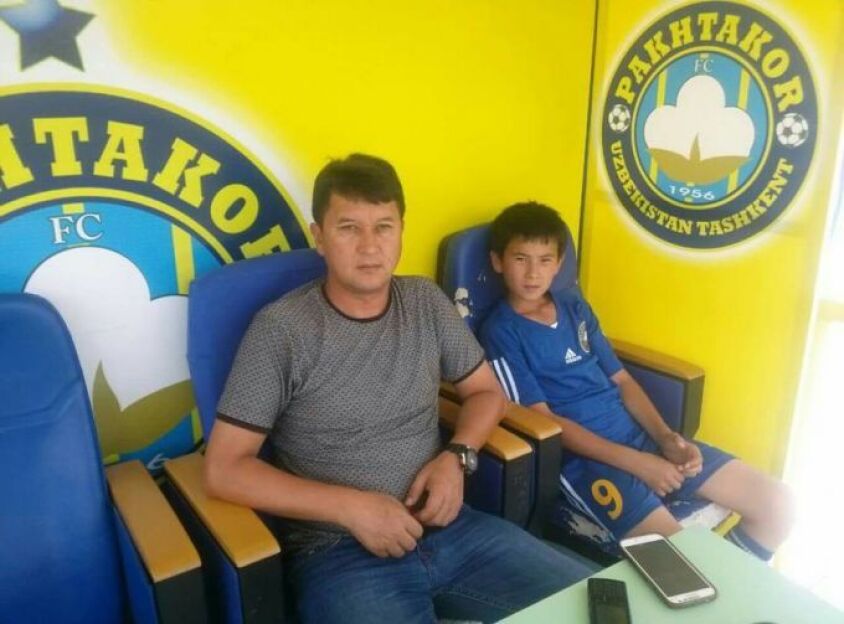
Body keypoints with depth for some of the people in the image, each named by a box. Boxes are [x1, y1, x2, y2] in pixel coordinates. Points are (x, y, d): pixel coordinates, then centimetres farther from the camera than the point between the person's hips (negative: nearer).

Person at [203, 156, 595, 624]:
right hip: (337, 550, -4)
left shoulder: (427, 303, 4)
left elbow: (486, 392, 15)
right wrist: (350, 507, -18)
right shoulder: (281, 329, -11)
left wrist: (455, 457, -6)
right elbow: (224, 470, -11)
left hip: (447, 526, 5)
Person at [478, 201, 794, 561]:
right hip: (582, 455, -7)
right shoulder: (500, 332, -8)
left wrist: (666, 438, -3)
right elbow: (543, 421, -13)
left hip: (639, 434, 7)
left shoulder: (574, 307, 13)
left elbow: (621, 379, 13)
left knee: (775, 502, 4)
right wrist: (634, 462, -16)